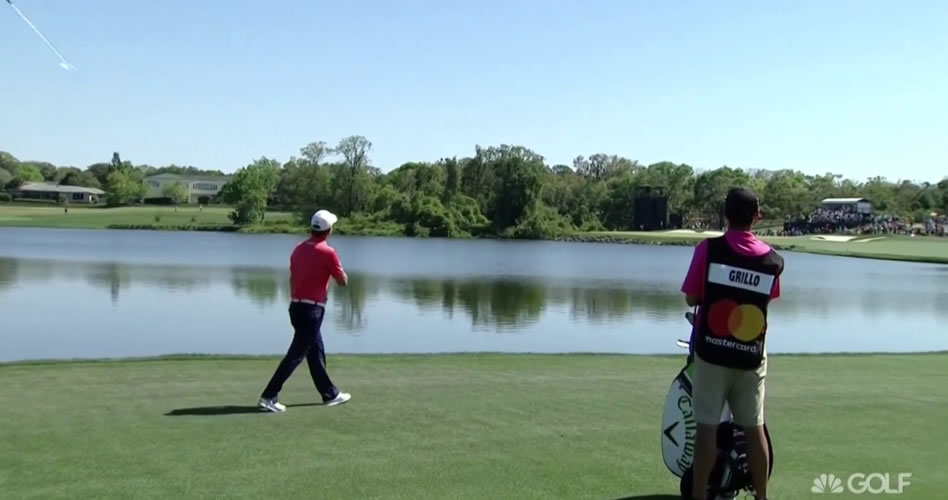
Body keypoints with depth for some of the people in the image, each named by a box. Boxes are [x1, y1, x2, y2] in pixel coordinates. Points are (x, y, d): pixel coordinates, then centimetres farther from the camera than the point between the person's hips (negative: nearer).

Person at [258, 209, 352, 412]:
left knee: (316, 351, 16)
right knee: (296, 353, -5)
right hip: (312, 308, -8)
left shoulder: (298, 249, 9)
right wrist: (338, 269, 13)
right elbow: (343, 281, -5)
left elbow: (292, 279, 14)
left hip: (296, 306, 8)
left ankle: (330, 394, 26)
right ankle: (269, 396, -7)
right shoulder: (328, 252, -12)